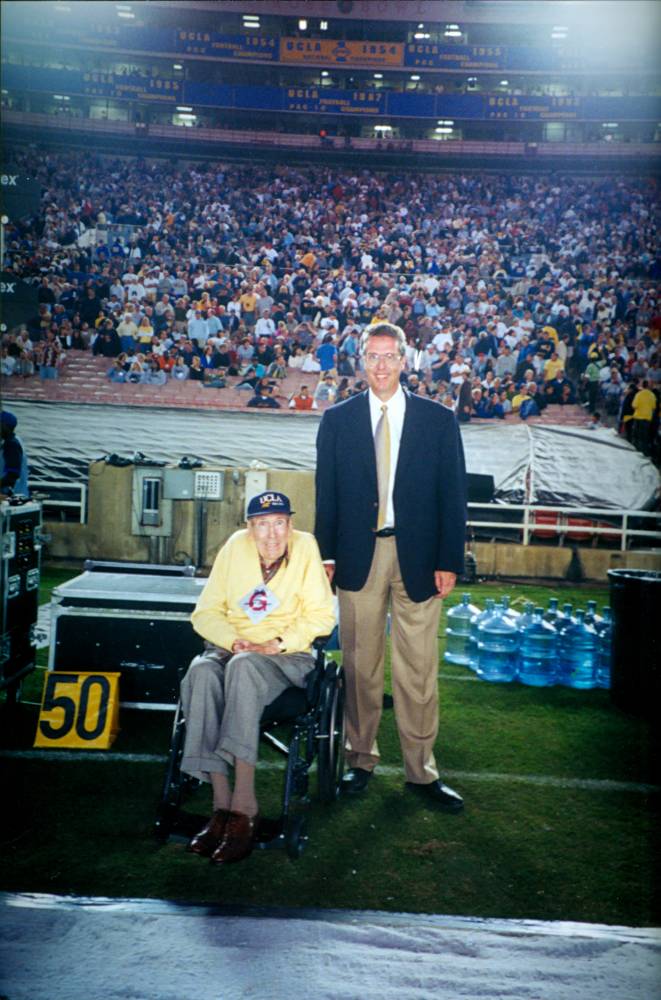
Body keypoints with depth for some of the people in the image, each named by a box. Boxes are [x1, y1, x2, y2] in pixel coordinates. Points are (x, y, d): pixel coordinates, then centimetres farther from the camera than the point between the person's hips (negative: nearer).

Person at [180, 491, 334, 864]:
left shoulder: (304, 546, -4)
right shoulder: (235, 547, 2)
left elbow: (321, 617, -3)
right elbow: (206, 613, 5)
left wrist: (278, 643, -16)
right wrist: (234, 640, -14)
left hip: (287, 655, -2)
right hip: (231, 647, 3)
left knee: (243, 666, -36)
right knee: (202, 673, -31)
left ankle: (244, 803, -34)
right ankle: (222, 803, -31)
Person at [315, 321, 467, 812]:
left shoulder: (438, 419, 4)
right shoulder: (337, 419, 7)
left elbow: (453, 494, 2)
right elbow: (327, 492, 7)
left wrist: (449, 561, -4)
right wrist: (326, 554, 0)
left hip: (417, 558, 0)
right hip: (358, 556, 1)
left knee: (419, 670, 3)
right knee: (360, 665, 9)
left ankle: (422, 771, 17)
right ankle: (361, 759, 25)